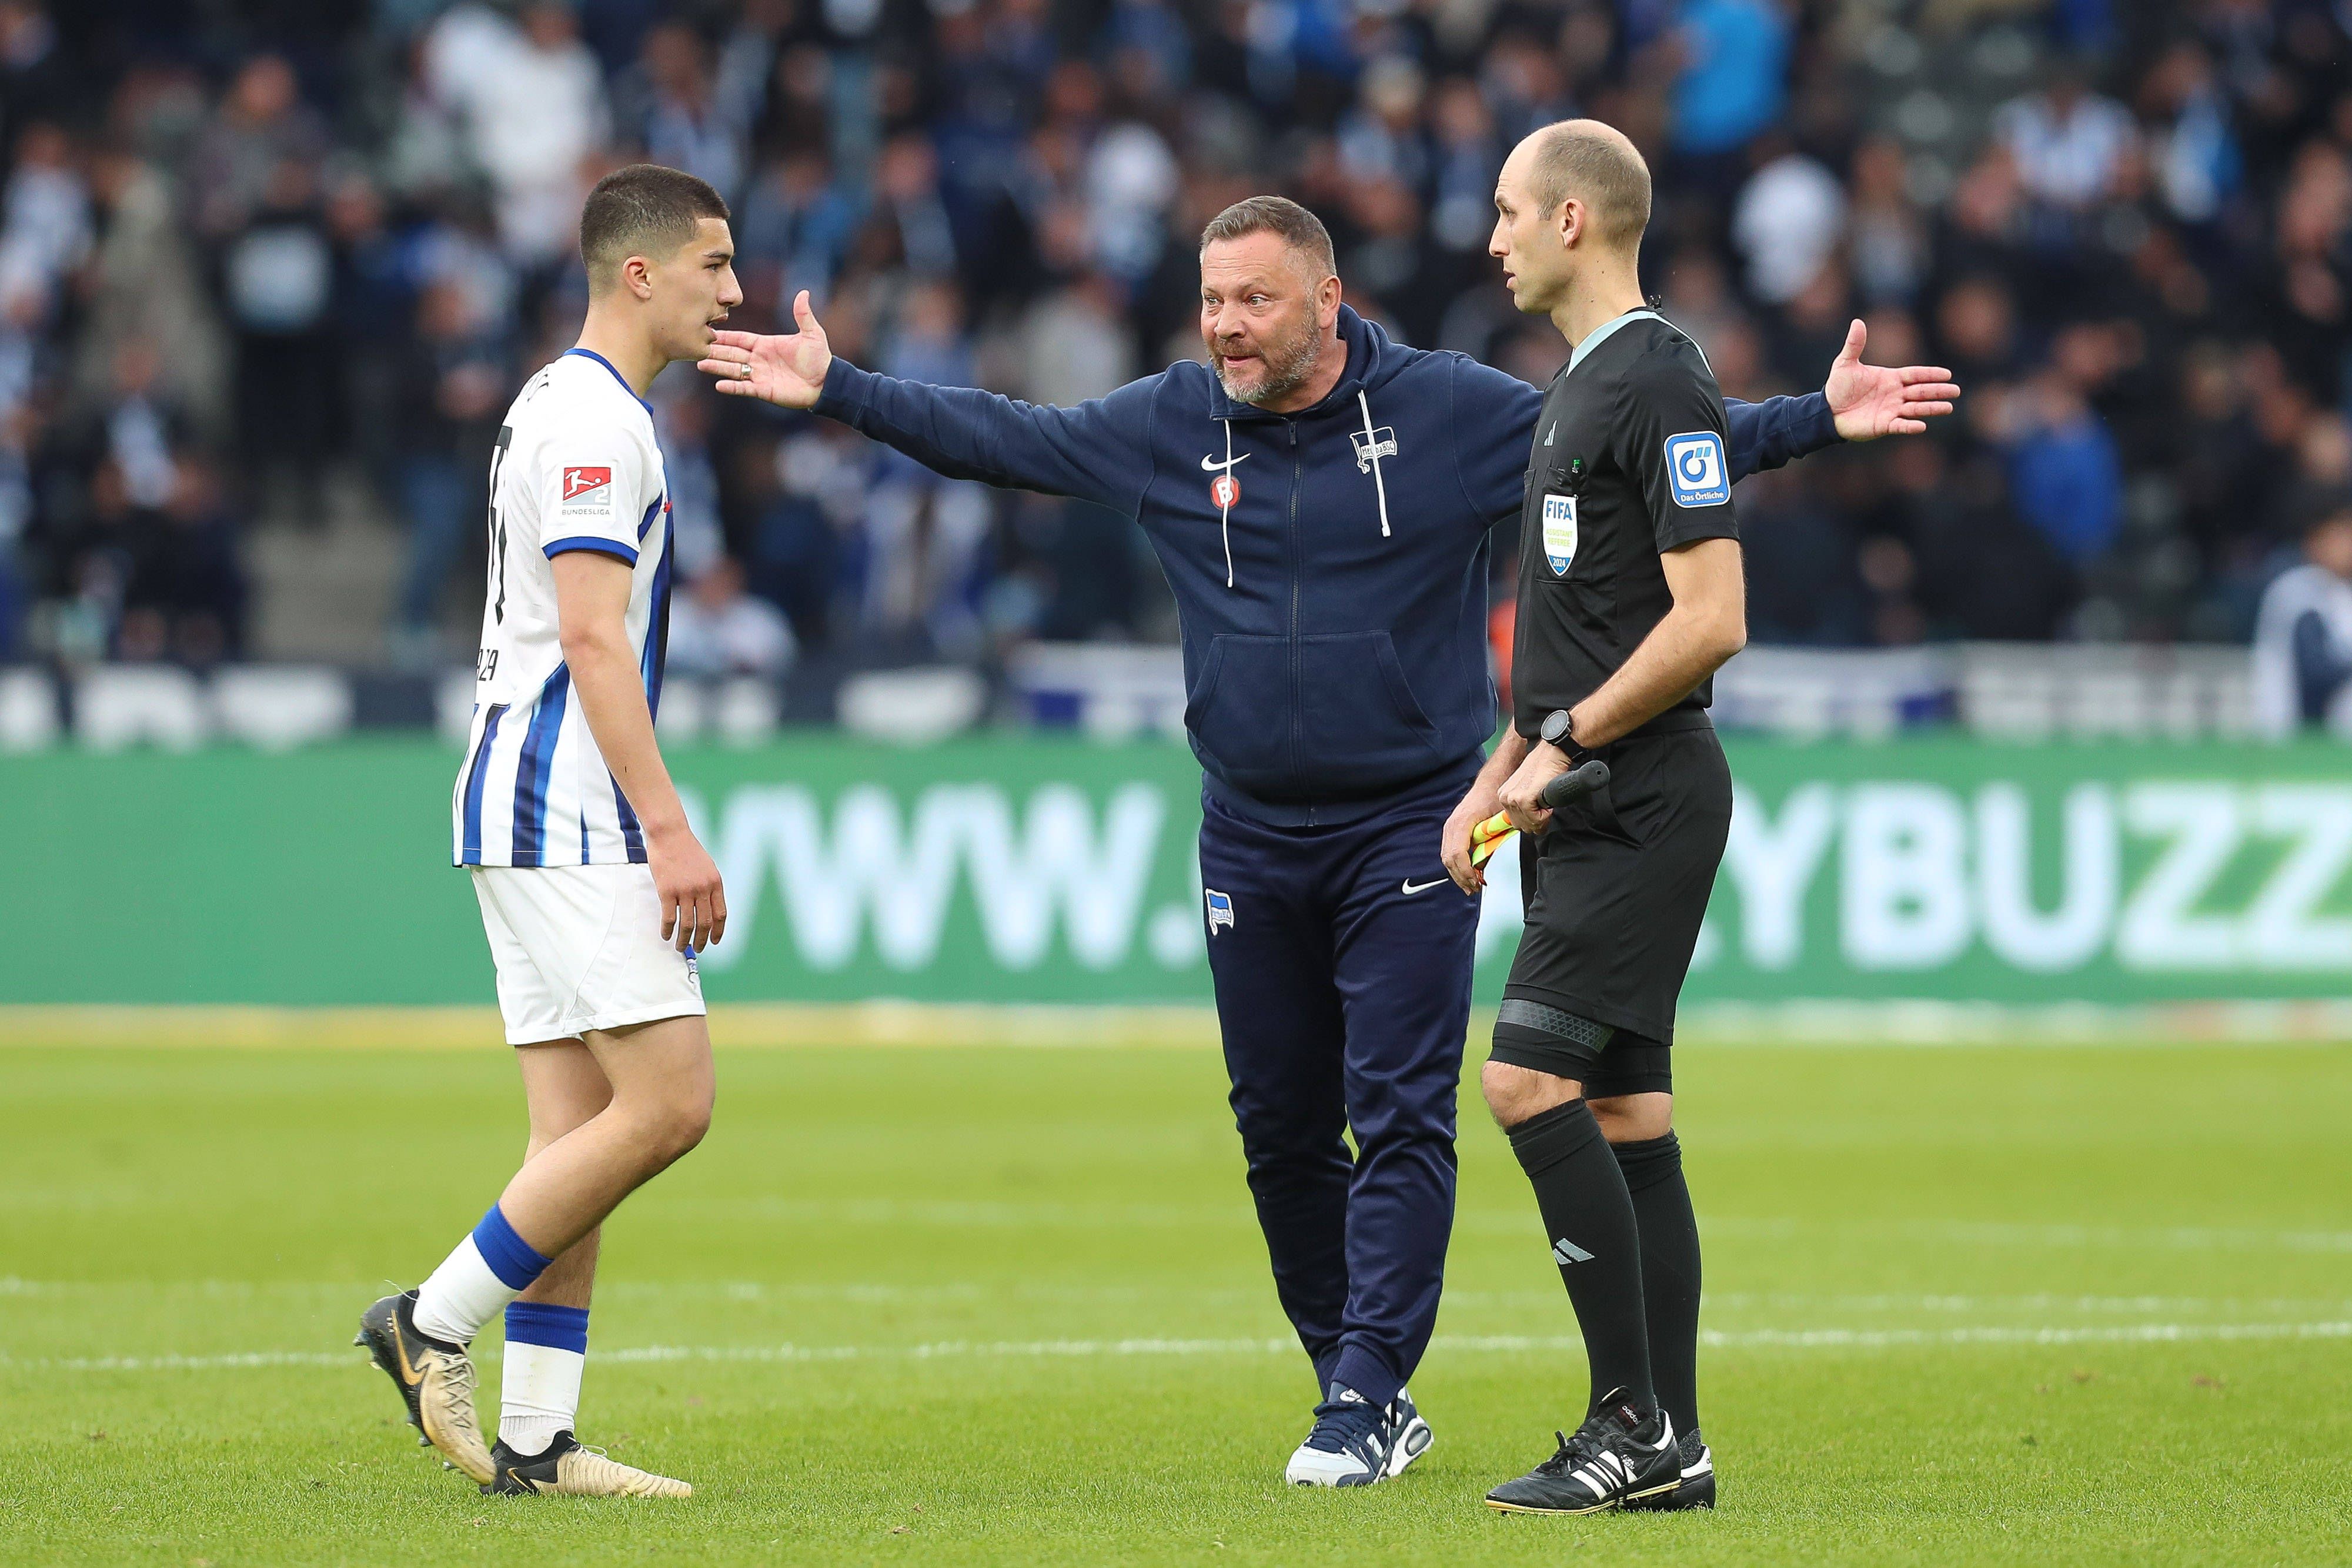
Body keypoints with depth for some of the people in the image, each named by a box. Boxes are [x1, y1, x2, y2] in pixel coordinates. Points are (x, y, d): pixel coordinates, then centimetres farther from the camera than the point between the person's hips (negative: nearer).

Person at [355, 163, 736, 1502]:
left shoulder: (571, 408, 21)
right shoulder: (593, 420, -11)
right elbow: (592, 640, -19)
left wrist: (653, 834, 24)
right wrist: (670, 829, -22)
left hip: (540, 821, 11)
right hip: (566, 811, -11)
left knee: (581, 1127, 6)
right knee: (667, 1103, -13)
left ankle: (536, 1437, 3)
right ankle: (437, 1324, -7)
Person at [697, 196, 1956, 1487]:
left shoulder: (1450, 410, -5)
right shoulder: (1169, 425, 3)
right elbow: (999, 436, 10)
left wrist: (1816, 419, -11)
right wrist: (839, 393, 6)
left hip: (1408, 833, -4)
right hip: (1250, 838, 4)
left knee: (1400, 1119, -11)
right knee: (1282, 1131, 7)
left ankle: (1363, 1397, -11)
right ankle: (1370, 1403, 17)